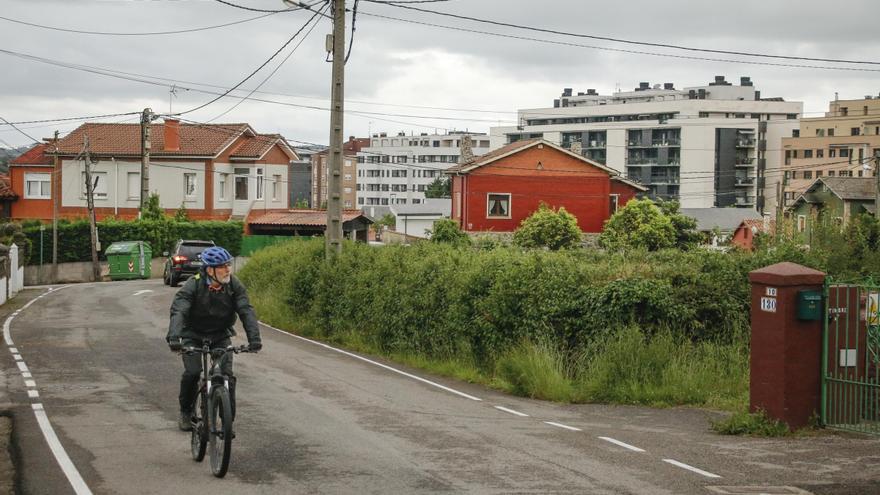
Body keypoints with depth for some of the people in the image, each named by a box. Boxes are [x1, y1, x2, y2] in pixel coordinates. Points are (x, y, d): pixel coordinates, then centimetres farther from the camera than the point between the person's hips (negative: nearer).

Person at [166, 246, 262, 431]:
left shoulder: (235, 285, -16)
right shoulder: (193, 285, -24)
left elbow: (246, 311, -23)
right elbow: (178, 310, -34)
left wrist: (254, 338, -38)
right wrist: (174, 336, -51)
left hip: (221, 336, 2)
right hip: (193, 335, -2)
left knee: (227, 375, -13)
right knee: (192, 372, -19)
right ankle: (185, 412, 6)